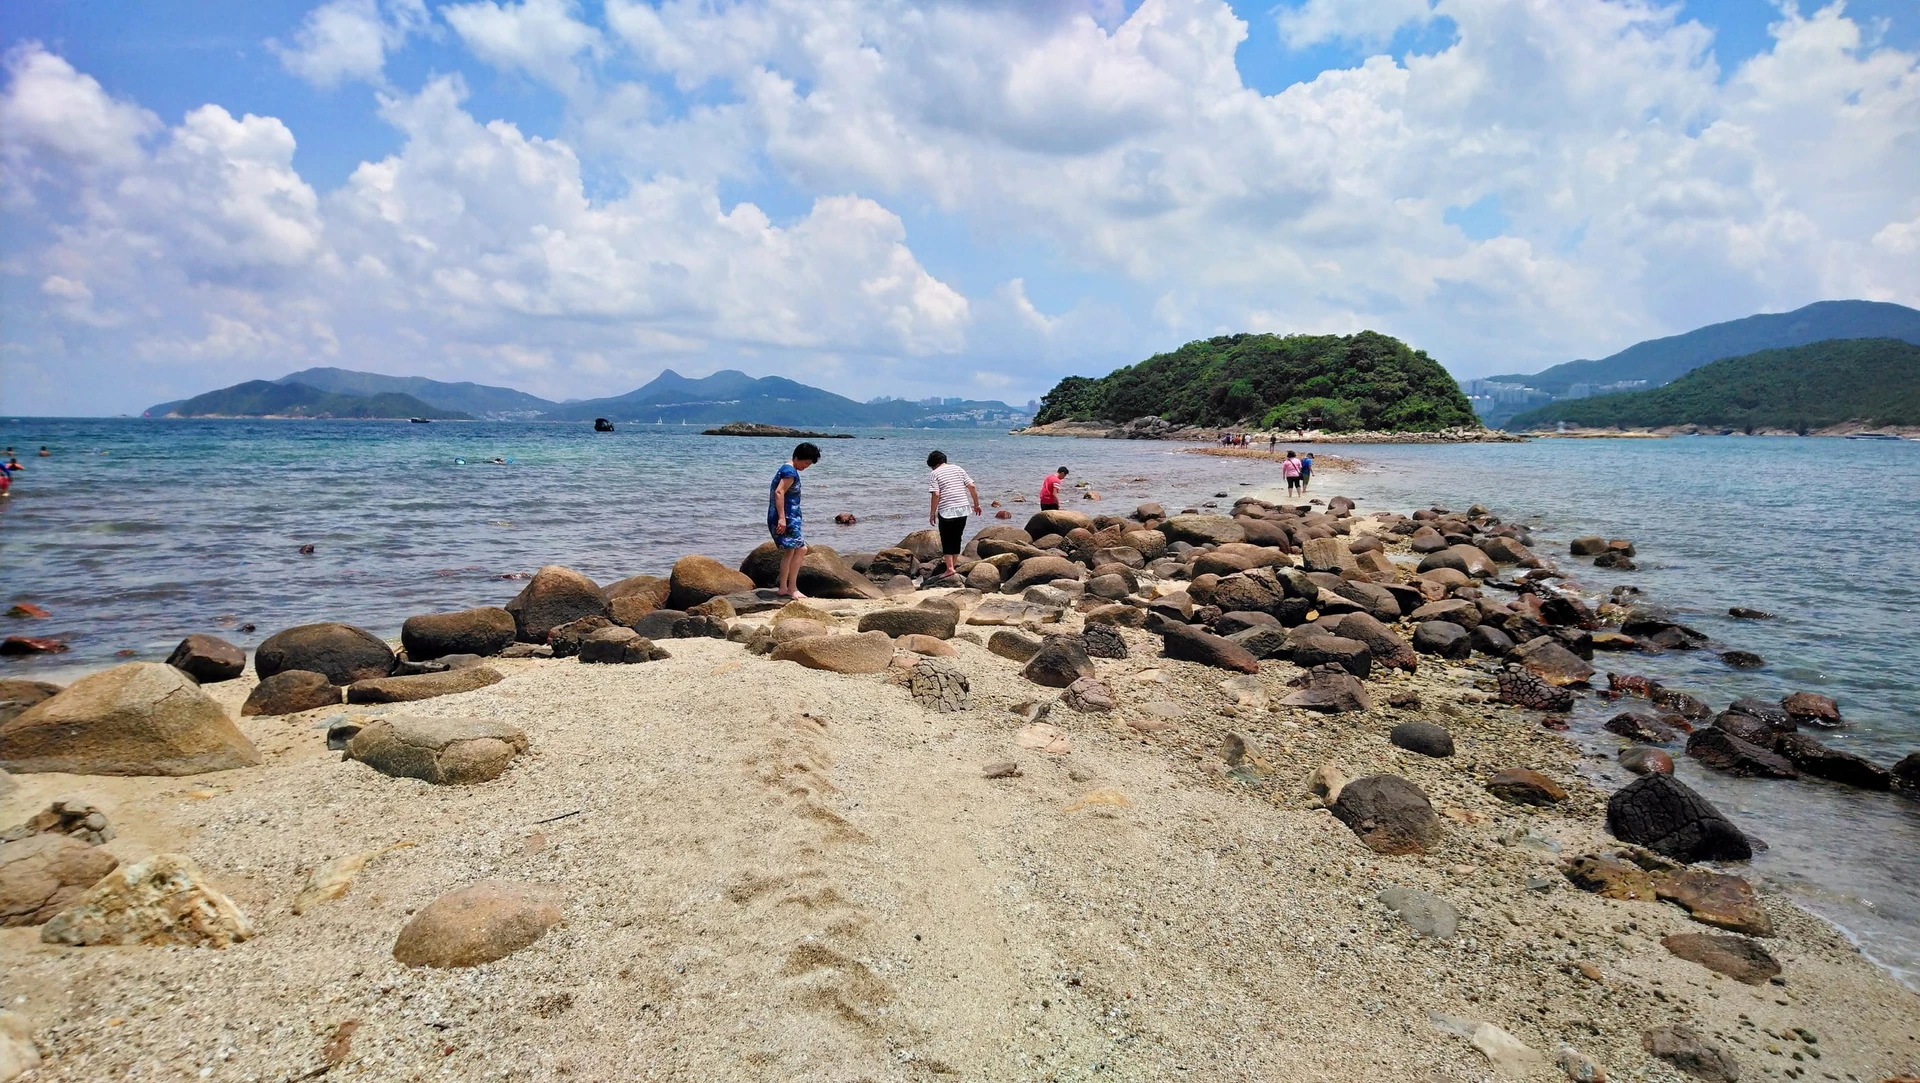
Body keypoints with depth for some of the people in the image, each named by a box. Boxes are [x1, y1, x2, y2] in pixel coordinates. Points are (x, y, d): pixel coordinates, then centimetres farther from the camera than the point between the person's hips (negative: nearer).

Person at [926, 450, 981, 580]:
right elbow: (971, 487, 6)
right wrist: (976, 504, 13)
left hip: (946, 511, -5)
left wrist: (932, 513, -5)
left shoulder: (935, 474, -2)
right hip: (963, 510, 5)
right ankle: (952, 565, 20)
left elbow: (936, 495, -12)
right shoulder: (958, 469, 13)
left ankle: (949, 568, -5)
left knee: (947, 541, 4)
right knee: (956, 539, 15)